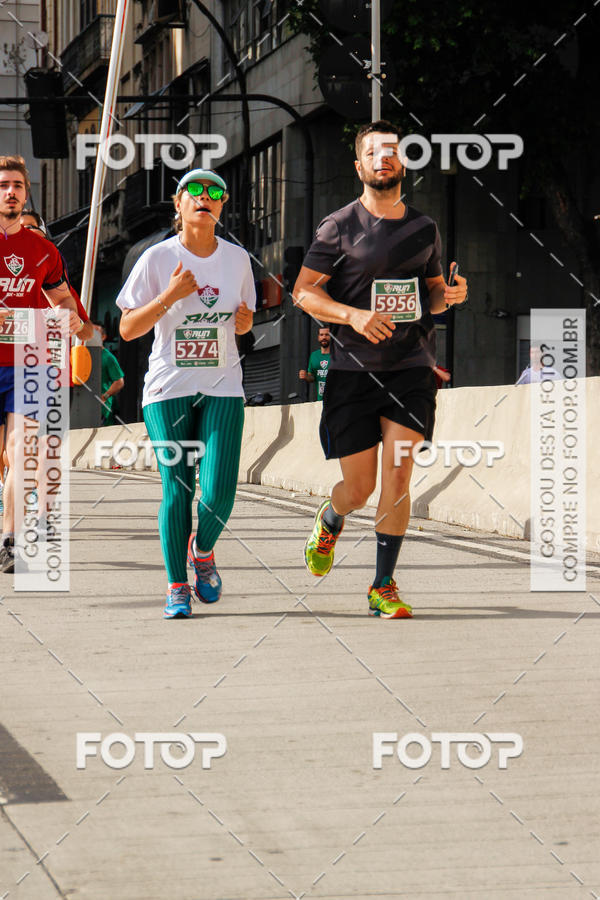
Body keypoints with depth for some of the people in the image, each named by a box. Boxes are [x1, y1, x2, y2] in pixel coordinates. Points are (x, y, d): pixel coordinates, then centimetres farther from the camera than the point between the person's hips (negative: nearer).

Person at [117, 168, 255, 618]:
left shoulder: (237, 258, 5)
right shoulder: (157, 258, -4)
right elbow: (128, 329, -5)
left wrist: (245, 321, -5)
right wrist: (169, 297, -18)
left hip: (222, 389, 2)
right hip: (168, 390, -2)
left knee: (219, 493, -10)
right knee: (176, 490, -4)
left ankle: (202, 549, 23)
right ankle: (177, 586, 11)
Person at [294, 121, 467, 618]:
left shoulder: (425, 228, 11)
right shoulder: (339, 227, -1)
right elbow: (303, 291, -3)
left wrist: (450, 295, -2)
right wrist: (353, 315, -19)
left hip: (412, 365, 2)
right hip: (354, 369, -2)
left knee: (396, 477, -11)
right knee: (358, 489, 2)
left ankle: (384, 587, -1)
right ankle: (329, 521, 39)